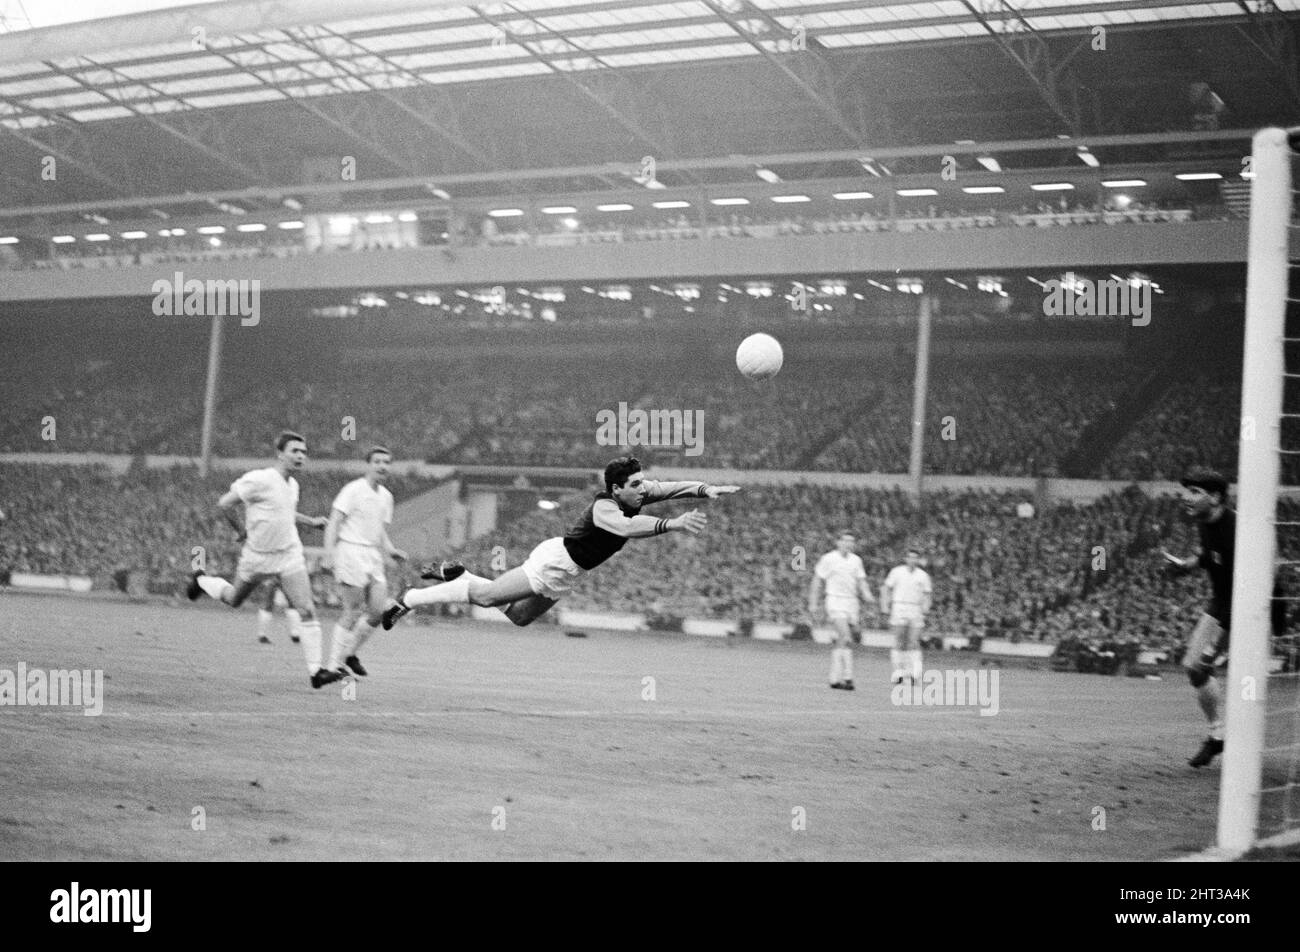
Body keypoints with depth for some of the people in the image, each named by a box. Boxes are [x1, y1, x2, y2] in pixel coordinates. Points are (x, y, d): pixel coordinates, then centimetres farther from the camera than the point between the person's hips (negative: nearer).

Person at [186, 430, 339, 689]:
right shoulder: (259, 480, -20)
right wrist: (241, 531, -9)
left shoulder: (292, 485, 5)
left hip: (290, 555, 5)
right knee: (234, 600, 20)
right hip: (258, 557, -5)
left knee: (307, 611, -10)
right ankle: (202, 580, 51)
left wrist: (311, 521, 11)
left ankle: (316, 670, -9)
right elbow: (224, 503, -17)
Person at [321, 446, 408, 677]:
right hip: (351, 552, -7)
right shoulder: (353, 490, -8)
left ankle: (349, 654, 19)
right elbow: (334, 523, -12)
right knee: (353, 612, -8)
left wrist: (391, 550, 5)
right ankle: (335, 665, 1)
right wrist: (329, 554, -22)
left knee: (377, 611, 1)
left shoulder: (386, 496, 15)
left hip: (373, 556, 7)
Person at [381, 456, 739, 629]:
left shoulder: (638, 494, -7)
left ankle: (452, 573, 31)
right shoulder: (604, 507, -31)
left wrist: (706, 489, -28)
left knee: (518, 615, 20)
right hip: (555, 559, -9)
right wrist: (672, 524, -60)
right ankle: (408, 600, 10)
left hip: (565, 574, 9)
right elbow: (626, 526, -50)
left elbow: (670, 487, -10)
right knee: (485, 595, -4)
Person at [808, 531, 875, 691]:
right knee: (846, 639, -19)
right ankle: (847, 677, -21)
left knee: (842, 642, 7)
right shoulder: (828, 559, -3)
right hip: (835, 603, -6)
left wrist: (867, 595, -9)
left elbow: (861, 581, 10)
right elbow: (817, 581, 1)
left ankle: (835, 679, 17)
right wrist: (813, 604, -2)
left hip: (852, 604, 6)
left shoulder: (856, 560, 12)